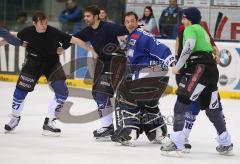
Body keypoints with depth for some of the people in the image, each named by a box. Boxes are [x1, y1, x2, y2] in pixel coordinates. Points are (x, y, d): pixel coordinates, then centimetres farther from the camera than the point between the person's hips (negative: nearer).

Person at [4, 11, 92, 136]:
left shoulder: (53, 33, -24)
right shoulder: (28, 32, -18)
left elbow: (74, 40, -24)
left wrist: (91, 50, -27)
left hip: (52, 64, 0)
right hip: (33, 63, 1)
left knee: (62, 92, -14)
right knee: (20, 90, -2)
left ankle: (49, 123, -3)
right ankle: (15, 118, 23)